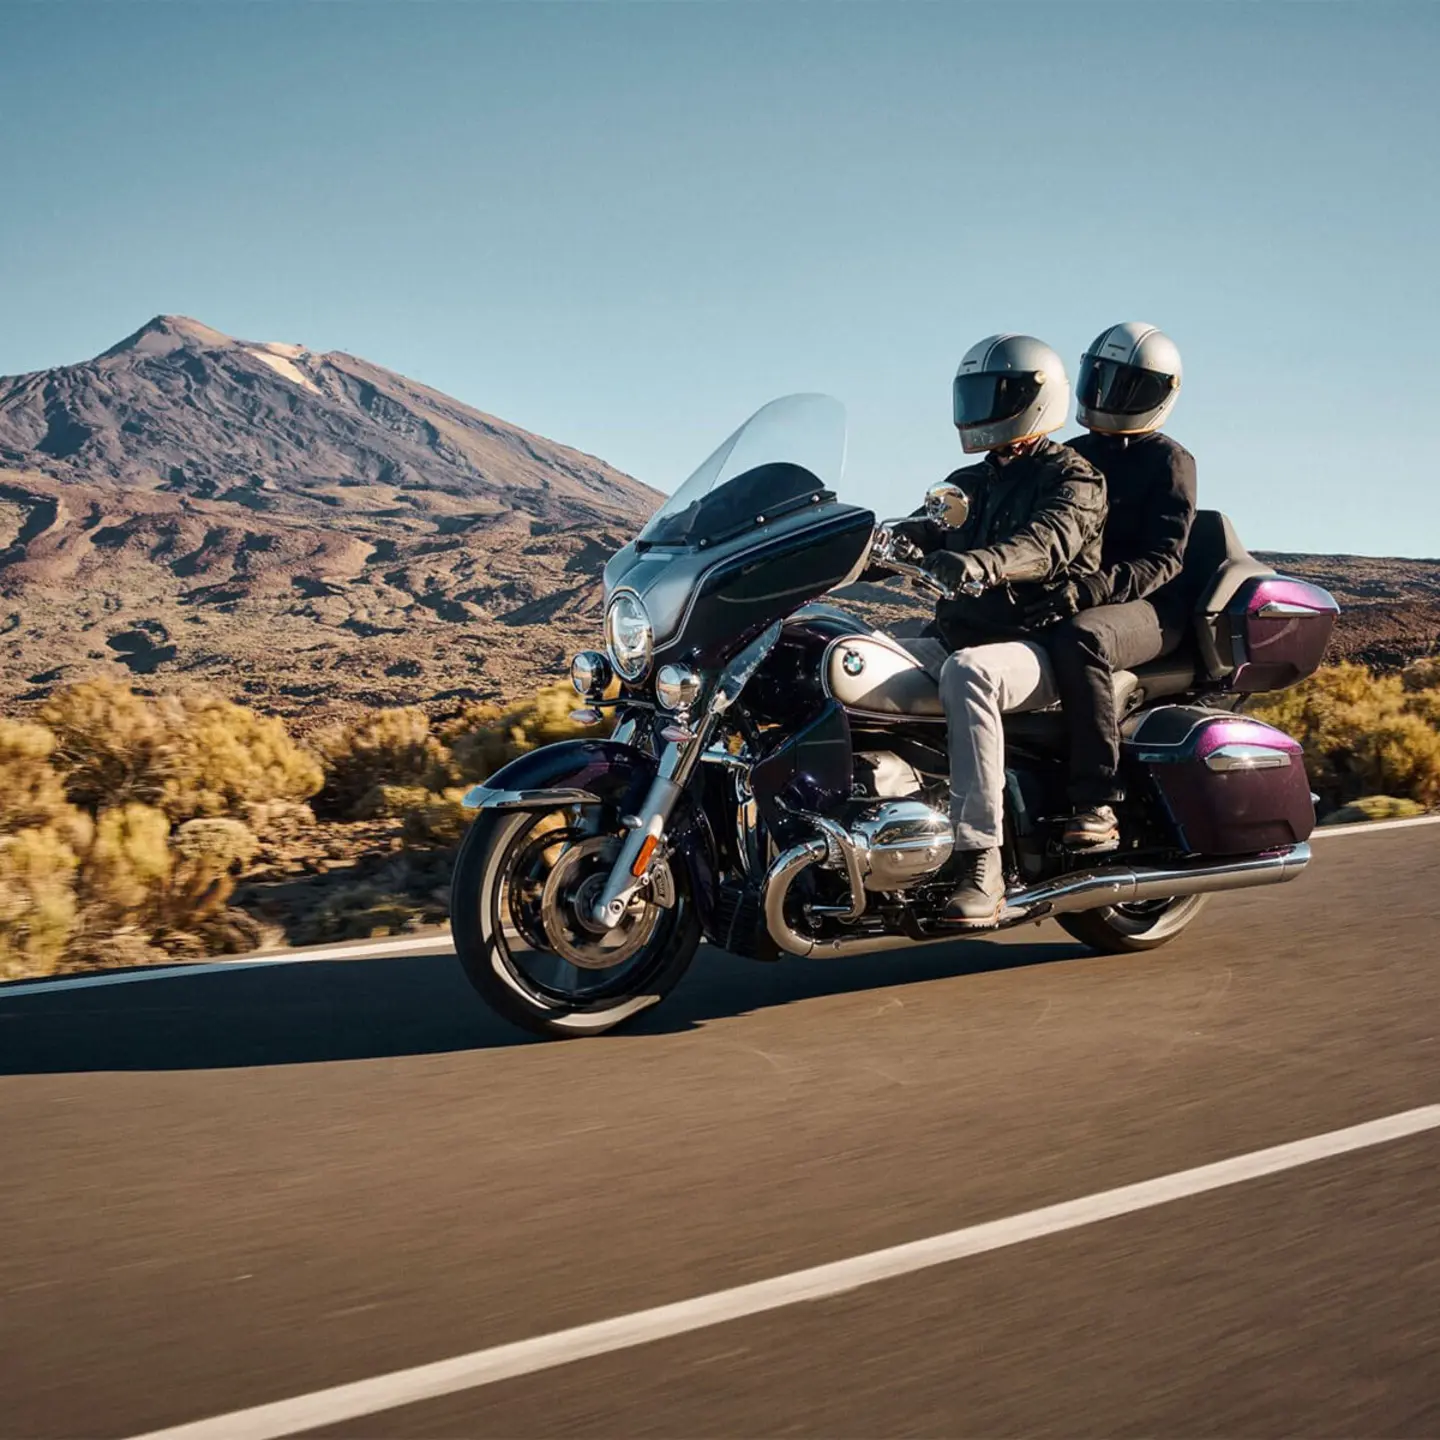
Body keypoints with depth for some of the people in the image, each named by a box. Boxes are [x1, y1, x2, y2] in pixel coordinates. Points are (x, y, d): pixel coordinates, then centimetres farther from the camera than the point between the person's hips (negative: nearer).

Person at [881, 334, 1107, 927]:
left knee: (967, 673, -40)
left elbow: (1047, 542, -23)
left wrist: (981, 561, -45)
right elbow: (922, 532, 9)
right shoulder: (969, 483, 23)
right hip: (957, 636, 8)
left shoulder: (1072, 477, -2)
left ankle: (981, 861, -41)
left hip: (1038, 646, -7)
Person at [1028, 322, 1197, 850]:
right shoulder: (1071, 457, 20)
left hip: (1148, 607, -7)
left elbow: (1162, 558, -13)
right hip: (1072, 601, 7)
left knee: (1080, 639, -40)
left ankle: (1097, 803, -39)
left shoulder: (1169, 460, 0)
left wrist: (1086, 589, -30)